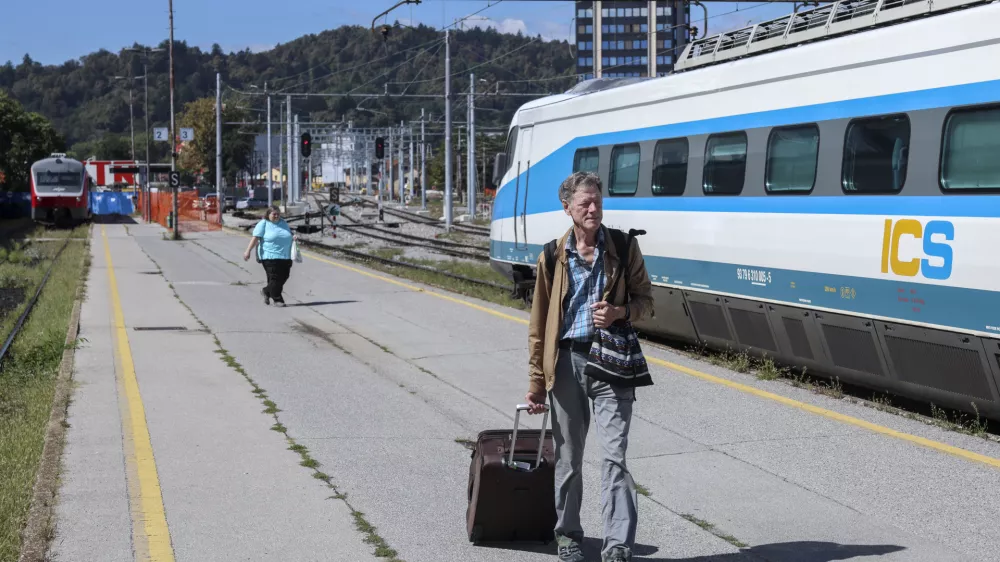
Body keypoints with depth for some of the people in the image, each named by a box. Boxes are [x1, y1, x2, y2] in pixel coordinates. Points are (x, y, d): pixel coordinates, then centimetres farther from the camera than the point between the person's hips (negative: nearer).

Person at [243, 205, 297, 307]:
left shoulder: (283, 223, 16)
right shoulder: (263, 224, -2)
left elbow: (289, 234, 28)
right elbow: (255, 238, -8)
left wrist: (293, 237, 4)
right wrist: (248, 251, -16)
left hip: (285, 257, 7)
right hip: (270, 256, -6)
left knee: (283, 277, 8)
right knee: (275, 278, -8)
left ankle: (266, 291, 28)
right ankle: (277, 299, 2)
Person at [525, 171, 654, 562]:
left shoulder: (624, 247, 1)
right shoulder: (552, 258, 3)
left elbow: (645, 301, 7)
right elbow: (539, 325, 7)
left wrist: (620, 312, -15)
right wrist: (536, 382, 6)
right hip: (566, 361, 2)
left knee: (614, 455, -9)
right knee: (568, 458, 12)